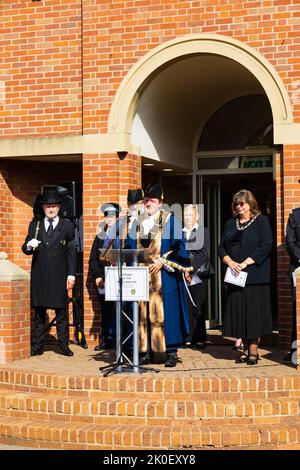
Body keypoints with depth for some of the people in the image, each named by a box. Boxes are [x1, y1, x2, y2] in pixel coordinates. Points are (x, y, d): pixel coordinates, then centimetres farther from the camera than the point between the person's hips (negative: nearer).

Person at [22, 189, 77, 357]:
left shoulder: (68, 226, 7)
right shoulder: (35, 225, 14)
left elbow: (72, 252, 4)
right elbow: (25, 249, 12)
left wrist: (71, 275, -3)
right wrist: (29, 245, -13)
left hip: (59, 275, -2)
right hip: (39, 275, 2)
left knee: (61, 311, 0)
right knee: (39, 311, 5)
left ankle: (64, 344, 5)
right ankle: (38, 345, 9)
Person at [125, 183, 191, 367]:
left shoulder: (170, 220, 1)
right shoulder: (138, 223, 15)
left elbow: (178, 246, -6)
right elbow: (130, 247, 17)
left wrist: (162, 262, -14)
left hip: (164, 276, -4)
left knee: (165, 311, -5)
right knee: (144, 312, 3)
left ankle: (171, 352, -1)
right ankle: (147, 351, 7)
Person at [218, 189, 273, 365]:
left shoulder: (261, 221, 0)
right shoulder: (230, 224, 15)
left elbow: (266, 246, -10)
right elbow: (221, 248, 12)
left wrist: (245, 263, -16)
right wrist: (230, 261, -9)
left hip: (255, 275, -5)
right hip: (235, 276, 5)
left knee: (254, 310, -5)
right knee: (239, 312, 2)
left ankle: (254, 350, 1)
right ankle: (246, 349, 9)